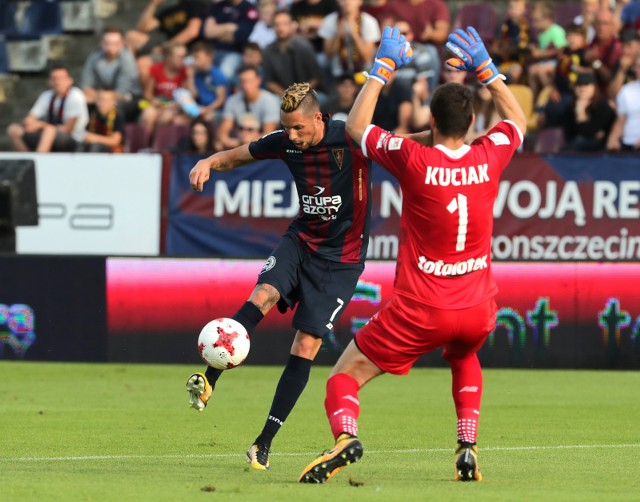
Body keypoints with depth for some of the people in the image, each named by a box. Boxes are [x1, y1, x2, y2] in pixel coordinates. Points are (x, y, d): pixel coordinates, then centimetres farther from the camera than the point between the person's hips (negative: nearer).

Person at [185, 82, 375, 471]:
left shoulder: (351, 140, -18)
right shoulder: (285, 143, -4)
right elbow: (238, 156, 9)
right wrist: (209, 162, -11)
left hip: (341, 257, -4)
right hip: (302, 239, 4)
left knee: (306, 345, -7)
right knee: (263, 294, -26)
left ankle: (266, 440, -1)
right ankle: (209, 381, -31)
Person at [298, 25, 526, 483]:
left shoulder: (414, 159, -14)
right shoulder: (489, 158, -5)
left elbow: (356, 126, 3)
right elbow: (517, 120, 19)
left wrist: (383, 69, 9)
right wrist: (485, 68, 18)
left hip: (419, 311, -4)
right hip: (477, 309, 4)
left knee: (345, 375, 4)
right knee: (464, 358, 38)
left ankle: (345, 435, -26)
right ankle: (468, 446, 21)